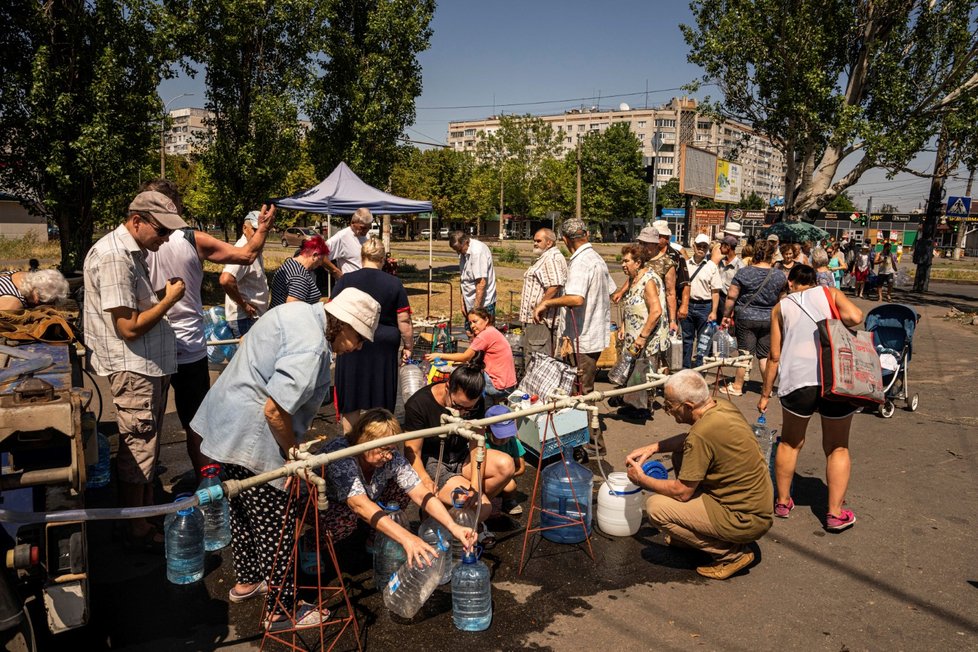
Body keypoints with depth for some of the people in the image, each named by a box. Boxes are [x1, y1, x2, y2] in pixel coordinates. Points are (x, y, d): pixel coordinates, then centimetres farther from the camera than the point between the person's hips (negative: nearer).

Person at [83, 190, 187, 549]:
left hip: (151, 364, 10)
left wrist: (162, 295, 7)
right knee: (137, 446, 1)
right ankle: (138, 530, 14)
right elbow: (129, 327, -23)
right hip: (133, 368, -10)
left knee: (147, 444, 19)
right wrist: (168, 300, -14)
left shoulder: (134, 252, 11)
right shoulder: (113, 257, -20)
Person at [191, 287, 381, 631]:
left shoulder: (300, 311, 5)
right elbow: (275, 411, -30)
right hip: (252, 439, -11)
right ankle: (282, 611, 17)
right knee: (277, 524, 3)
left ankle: (246, 580, 46)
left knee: (243, 509, 26)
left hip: (226, 423, 11)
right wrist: (292, 450, -11)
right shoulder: (310, 349, -27)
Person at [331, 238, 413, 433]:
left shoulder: (345, 280, -2)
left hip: (352, 346, 0)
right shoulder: (394, 283, -2)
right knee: (382, 402, 11)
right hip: (384, 349, 0)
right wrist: (408, 346, 8)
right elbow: (404, 321, -3)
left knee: (351, 401, 12)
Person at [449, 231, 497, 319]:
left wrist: (476, 308, -23)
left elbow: (481, 283, -23)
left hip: (483, 304, -9)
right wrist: (463, 303, 14)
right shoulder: (463, 253, 9)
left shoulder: (478, 252, -19)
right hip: (470, 305, 9)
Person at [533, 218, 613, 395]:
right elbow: (610, 291, 24)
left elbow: (576, 299, -35)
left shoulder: (579, 263, -20)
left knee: (581, 393, 0)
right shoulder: (597, 258, 11)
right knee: (586, 389, 18)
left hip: (583, 338, -10)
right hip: (597, 333, 10)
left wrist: (546, 303, -24)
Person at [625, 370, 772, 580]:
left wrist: (642, 480, -3)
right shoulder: (721, 406, -1)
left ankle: (731, 553, -2)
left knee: (656, 506, -13)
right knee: (680, 455, 14)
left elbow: (681, 492, -18)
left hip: (746, 521, -9)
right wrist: (652, 448, 9)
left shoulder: (702, 433, -27)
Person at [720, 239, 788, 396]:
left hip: (746, 318, -2)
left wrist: (726, 315, 0)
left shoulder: (744, 273, -10)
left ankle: (737, 387, 11)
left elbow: (731, 297, -10)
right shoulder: (780, 275, -2)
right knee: (765, 354, 12)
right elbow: (781, 299, 11)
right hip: (769, 319, 2)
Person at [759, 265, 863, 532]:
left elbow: (775, 356, 11)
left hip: (797, 379, 1)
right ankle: (836, 513, 16)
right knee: (837, 447, 15)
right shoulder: (830, 293, 14)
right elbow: (856, 317, -7)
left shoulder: (781, 307, 15)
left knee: (790, 442, 21)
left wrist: (765, 393, 17)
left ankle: (783, 502, 30)